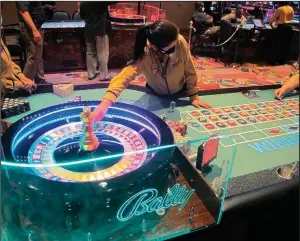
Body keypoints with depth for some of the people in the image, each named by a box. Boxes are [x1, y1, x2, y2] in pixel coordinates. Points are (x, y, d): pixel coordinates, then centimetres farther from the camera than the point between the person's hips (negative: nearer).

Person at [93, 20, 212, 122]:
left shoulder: (180, 42, -33)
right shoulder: (144, 55, -34)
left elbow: (189, 71, -20)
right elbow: (125, 76, -46)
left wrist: (193, 96, -14)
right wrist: (106, 102, -62)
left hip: (180, 93, 1)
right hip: (155, 95, 0)